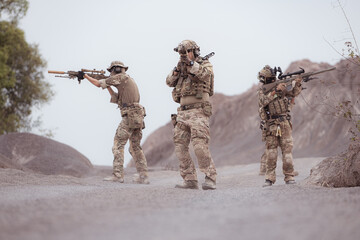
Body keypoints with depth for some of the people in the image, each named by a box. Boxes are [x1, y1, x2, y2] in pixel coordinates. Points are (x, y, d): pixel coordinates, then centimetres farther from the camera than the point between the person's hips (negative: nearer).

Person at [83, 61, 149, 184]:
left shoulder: (121, 77, -1)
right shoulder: (129, 81, 26)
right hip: (138, 118, 9)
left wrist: (86, 76, 19)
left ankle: (117, 175, -9)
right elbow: (116, 100, 30)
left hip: (129, 117, -9)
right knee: (135, 148, 12)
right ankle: (143, 176, 8)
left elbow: (98, 84, 3)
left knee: (118, 145, -5)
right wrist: (109, 87, 23)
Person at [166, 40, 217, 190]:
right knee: (180, 147, 1)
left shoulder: (204, 64, 3)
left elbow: (206, 74, -19)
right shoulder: (182, 68, 20)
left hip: (198, 111, -7)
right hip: (182, 112, 7)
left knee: (200, 145, -19)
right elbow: (170, 82, 10)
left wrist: (191, 63, -22)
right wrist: (177, 69, -6)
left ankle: (210, 179, -17)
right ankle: (190, 180, 4)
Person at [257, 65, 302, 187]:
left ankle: (289, 177, 0)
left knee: (287, 148, -3)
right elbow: (263, 102, -16)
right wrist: (275, 91, -22)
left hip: (285, 123, 2)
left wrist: (297, 83, -12)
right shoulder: (262, 91, 3)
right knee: (271, 151, -1)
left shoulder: (281, 86, 10)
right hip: (271, 125, -1)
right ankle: (270, 178, 4)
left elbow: (293, 93, 6)